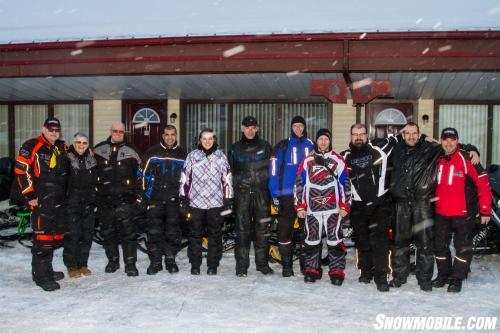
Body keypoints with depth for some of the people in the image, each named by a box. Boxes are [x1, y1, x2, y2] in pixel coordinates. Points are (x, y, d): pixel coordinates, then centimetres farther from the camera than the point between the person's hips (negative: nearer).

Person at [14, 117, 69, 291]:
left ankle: (46, 270, 28)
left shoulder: (62, 148, 15)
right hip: (41, 202, -8)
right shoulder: (32, 146, -6)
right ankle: (41, 276, 1)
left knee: (56, 237, 14)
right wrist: (30, 195, -13)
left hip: (59, 201, 8)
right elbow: (21, 170, -11)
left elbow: (68, 171, 30)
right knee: (43, 237, -7)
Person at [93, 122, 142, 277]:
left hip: (125, 199, -2)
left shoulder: (130, 151, 6)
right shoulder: (99, 150, 10)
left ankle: (130, 263, 0)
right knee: (108, 232, 10)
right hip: (104, 199, 3)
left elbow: (139, 174, 10)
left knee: (128, 231, -6)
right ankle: (113, 260, 25)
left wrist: (136, 193, 4)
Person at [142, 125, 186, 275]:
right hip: (155, 198, -1)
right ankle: (155, 261, 8)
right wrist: (146, 193, 3)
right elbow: (145, 174, 8)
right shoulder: (152, 152, 5)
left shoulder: (182, 154, 9)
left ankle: (170, 260, 16)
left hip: (174, 199, 1)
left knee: (173, 232, 4)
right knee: (154, 231, -2)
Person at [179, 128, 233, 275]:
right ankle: (195, 265, 17)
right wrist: (184, 199, 3)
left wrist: (228, 200, 4)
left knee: (215, 235, 5)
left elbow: (227, 179, 7)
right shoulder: (192, 156, 6)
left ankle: (213, 266, 16)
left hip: (216, 202, 0)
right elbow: (185, 178, 7)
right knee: (195, 235, 5)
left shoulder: (221, 156, 7)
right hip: (196, 202, 0)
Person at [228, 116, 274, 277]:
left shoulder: (265, 146, 10)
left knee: (262, 229, 3)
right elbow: (230, 173, 13)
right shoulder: (235, 149, 11)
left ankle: (262, 262, 16)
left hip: (261, 193, 0)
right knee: (242, 230, -1)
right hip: (242, 193, 0)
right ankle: (242, 265, 7)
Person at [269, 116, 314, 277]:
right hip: (287, 195, -2)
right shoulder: (283, 146, 3)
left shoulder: (312, 146, 10)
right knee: (285, 229, -1)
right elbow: (274, 171, -1)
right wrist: (275, 195, -7)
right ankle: (286, 264, 9)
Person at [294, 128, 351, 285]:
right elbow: (299, 184, 8)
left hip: (333, 208, -2)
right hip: (312, 209, 2)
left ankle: (337, 272, 8)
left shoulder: (338, 161, 6)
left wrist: (344, 206, -1)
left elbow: (345, 184, 5)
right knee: (311, 240, 7)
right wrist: (300, 206, 4)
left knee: (335, 240, -2)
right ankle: (311, 270, 18)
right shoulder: (307, 161, 9)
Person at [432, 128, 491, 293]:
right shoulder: (438, 160, 7)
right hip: (441, 213, 6)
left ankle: (457, 279, 14)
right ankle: (443, 275, 29)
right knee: (440, 246, 14)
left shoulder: (466, 159, -12)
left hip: (463, 213, -6)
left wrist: (485, 211, -11)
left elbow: (483, 184, -12)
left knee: (463, 247, 1)